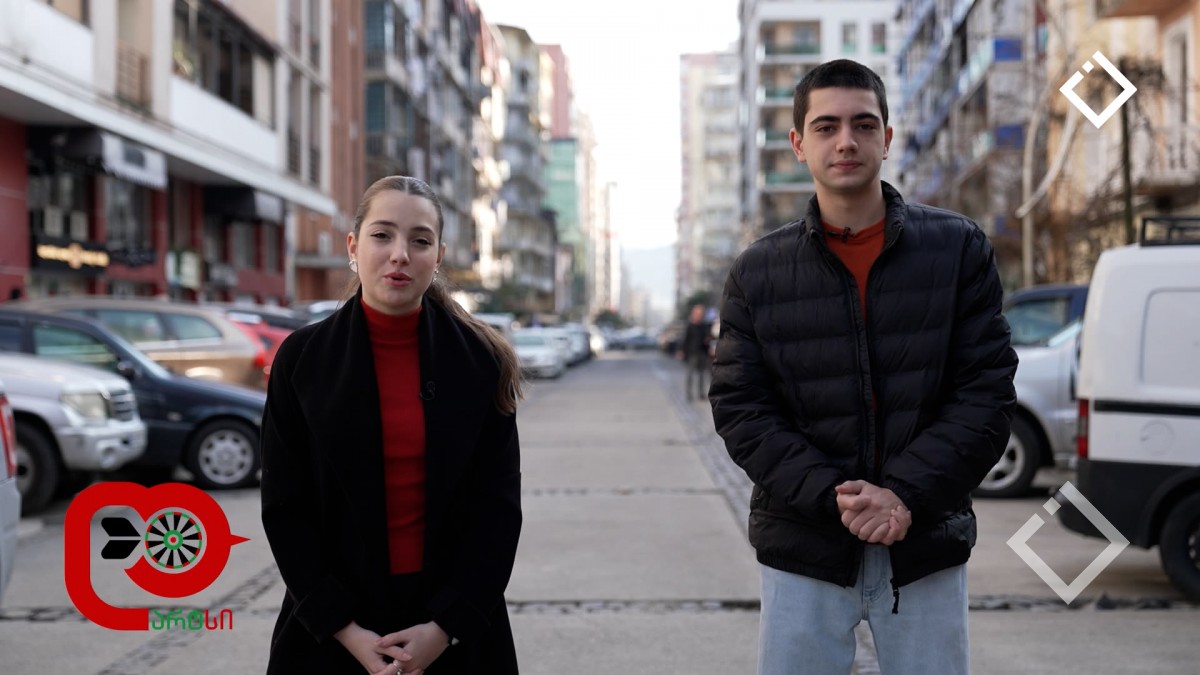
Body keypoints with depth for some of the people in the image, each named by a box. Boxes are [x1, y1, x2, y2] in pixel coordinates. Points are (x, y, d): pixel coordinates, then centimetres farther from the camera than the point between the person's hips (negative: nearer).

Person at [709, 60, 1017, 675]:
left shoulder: (958, 248, 2)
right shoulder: (757, 272, 3)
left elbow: (987, 390, -3)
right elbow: (739, 409, -2)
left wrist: (906, 494, -15)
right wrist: (832, 497, -15)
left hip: (926, 546, 0)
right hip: (802, 553, 0)